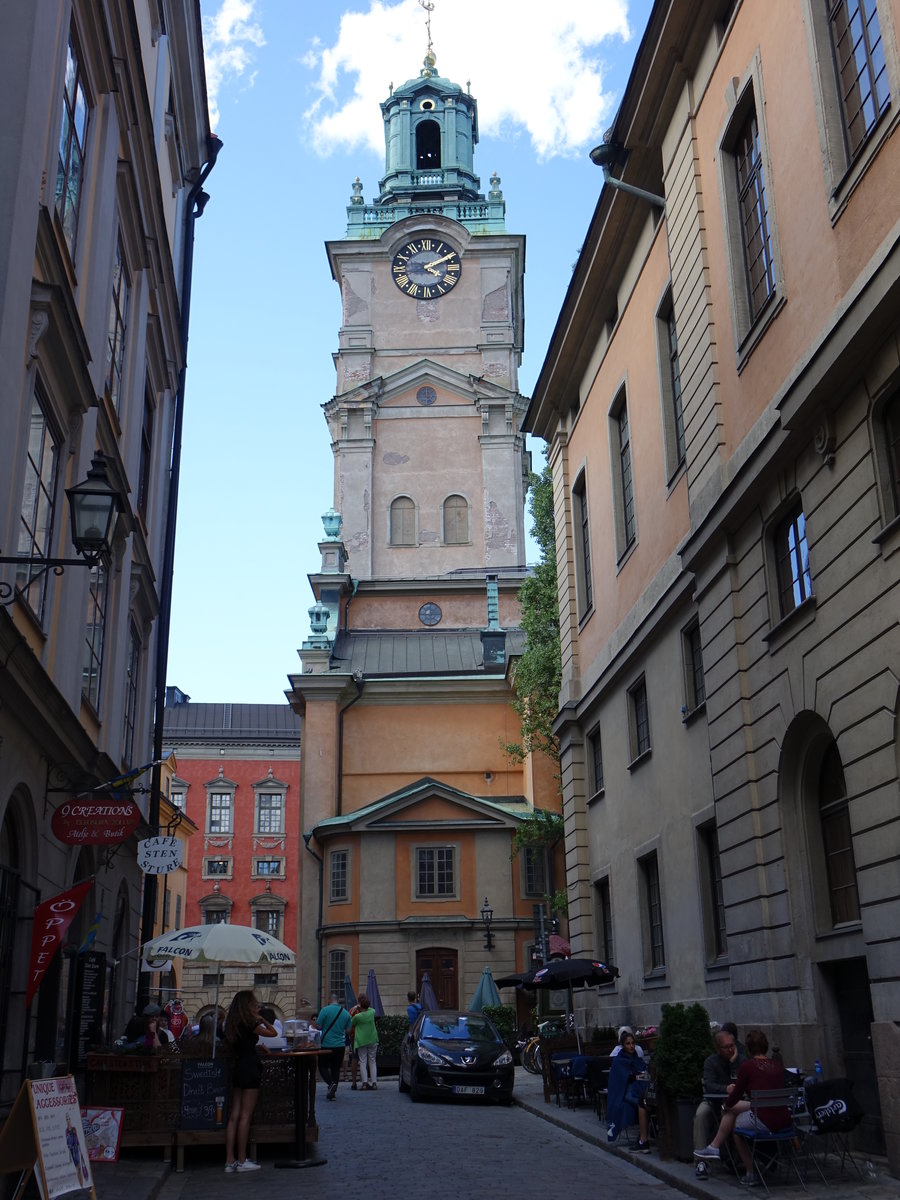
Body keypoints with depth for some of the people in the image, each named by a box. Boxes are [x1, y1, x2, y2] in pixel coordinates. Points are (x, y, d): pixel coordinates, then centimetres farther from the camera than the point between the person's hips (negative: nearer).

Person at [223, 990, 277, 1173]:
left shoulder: (233, 1024, 10)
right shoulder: (250, 1024, -13)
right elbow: (273, 1033, -5)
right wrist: (261, 1019, 5)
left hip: (238, 1069, 8)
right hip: (250, 1070, -8)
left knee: (234, 1116, 7)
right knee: (245, 1116, -4)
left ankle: (230, 1160, 9)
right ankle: (241, 1160, 0)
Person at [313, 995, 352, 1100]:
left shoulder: (325, 1010, -8)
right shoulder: (346, 1013, 5)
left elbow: (318, 1026, -9)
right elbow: (348, 1030, 10)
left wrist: (314, 1023, 13)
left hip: (327, 1044, -4)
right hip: (340, 1045, 4)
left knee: (323, 1066, 7)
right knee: (336, 1068, 13)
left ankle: (331, 1083, -16)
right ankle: (333, 1091, 10)